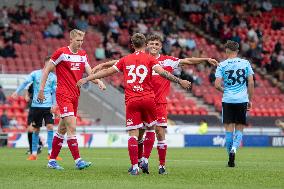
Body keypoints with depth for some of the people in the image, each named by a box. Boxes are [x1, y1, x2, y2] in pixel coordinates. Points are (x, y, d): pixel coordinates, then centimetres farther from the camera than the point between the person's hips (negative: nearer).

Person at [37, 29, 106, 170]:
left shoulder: (83, 55, 12)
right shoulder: (61, 52, -7)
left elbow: (89, 73, 13)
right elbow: (46, 70, -3)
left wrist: (98, 81, -8)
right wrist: (41, 89, -6)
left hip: (75, 95, 7)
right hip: (63, 95, -7)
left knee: (62, 129, 11)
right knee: (72, 127, -15)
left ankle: (52, 161, 19)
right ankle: (78, 161, -17)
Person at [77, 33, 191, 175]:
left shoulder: (125, 60, 11)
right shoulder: (150, 59, 4)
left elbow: (107, 72, 14)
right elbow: (162, 72, -11)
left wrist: (86, 79, 22)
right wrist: (180, 81, -10)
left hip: (131, 101, 1)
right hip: (148, 99, -1)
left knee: (133, 134, -1)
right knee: (150, 129, 18)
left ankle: (134, 167, -6)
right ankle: (145, 161, 10)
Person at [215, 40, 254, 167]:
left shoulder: (222, 65, -2)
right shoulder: (245, 63, 2)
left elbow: (217, 85, -7)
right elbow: (251, 83, 1)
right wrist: (250, 100, 10)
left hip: (227, 101, -1)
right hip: (242, 100, 1)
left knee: (229, 129, 5)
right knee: (239, 129, 10)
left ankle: (231, 159, 3)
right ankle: (234, 148, -17)